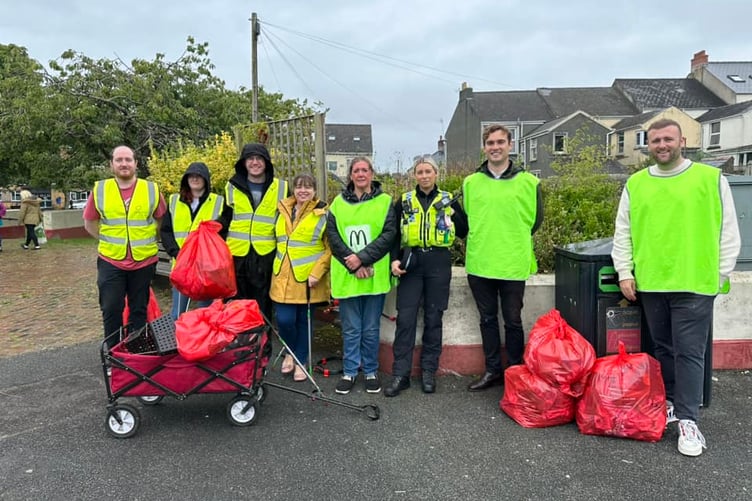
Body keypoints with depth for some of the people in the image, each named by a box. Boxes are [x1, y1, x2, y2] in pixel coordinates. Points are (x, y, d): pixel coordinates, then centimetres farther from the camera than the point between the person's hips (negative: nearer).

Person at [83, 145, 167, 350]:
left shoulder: (151, 189, -1)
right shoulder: (99, 190, 0)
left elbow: (162, 220, 11)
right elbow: (90, 223, 12)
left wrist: (146, 239, 6)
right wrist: (109, 240, 5)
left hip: (144, 262, 0)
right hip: (110, 262, 0)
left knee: (139, 310, 12)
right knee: (111, 309, 4)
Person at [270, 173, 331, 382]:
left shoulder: (322, 214, -4)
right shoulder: (283, 210, 11)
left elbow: (330, 248, -5)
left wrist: (316, 273, -14)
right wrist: (277, 267, 14)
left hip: (308, 278, -3)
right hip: (283, 277, 3)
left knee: (304, 320, 7)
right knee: (284, 320, -4)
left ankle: (300, 361, 25)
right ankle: (290, 352, 25)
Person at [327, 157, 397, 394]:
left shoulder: (385, 201, 3)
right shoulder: (338, 202, 8)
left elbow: (389, 234, -6)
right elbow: (332, 235, 1)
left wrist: (362, 257, -15)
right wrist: (353, 264, -11)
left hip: (375, 275, -1)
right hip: (346, 275, 1)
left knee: (371, 329, 9)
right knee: (350, 328, 9)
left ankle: (371, 372, 24)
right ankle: (349, 372, 23)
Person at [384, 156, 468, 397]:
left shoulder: (447, 199, 9)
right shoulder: (404, 201, 10)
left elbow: (464, 232, 5)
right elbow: (394, 234, 10)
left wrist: (452, 212, -10)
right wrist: (395, 259, -4)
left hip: (439, 264, 0)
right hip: (411, 262, 0)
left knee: (433, 318, 5)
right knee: (405, 319, -4)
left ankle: (429, 371, 17)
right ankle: (400, 374, 4)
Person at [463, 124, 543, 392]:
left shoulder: (528, 182, -1)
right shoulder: (471, 182, 5)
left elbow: (536, 219, 8)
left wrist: (515, 241, 8)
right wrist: (481, 242, 9)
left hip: (513, 265, -2)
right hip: (479, 264, 3)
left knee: (513, 321, 8)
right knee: (487, 319, 13)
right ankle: (492, 370, 27)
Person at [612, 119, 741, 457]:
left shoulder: (712, 178, 0)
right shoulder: (635, 184, 8)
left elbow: (729, 232, 1)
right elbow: (622, 232, 9)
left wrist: (720, 275, -3)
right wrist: (625, 272, 2)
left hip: (694, 283, -3)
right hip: (650, 283, 3)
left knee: (689, 353, 0)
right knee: (663, 349, 15)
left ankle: (687, 420, 8)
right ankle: (670, 403, 30)